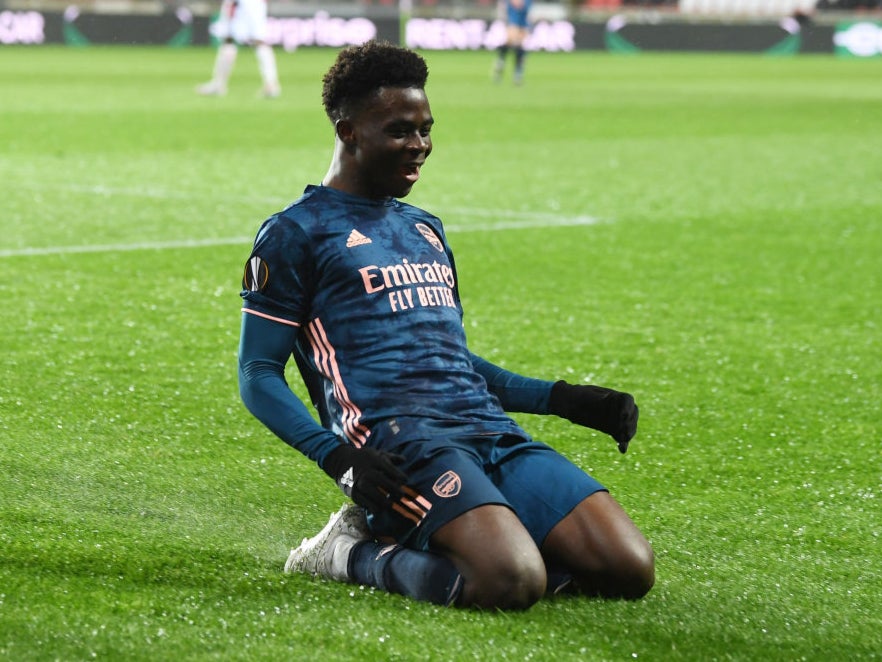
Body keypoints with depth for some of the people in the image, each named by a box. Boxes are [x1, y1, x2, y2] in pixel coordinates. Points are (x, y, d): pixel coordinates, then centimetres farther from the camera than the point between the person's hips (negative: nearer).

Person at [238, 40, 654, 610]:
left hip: (492, 430, 8)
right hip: (396, 439, -7)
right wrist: (339, 459, -16)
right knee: (512, 582, -32)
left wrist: (561, 398, 21)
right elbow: (258, 374, 1)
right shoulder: (295, 234, 6)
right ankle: (356, 553, -5)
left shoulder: (426, 229, 28)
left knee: (630, 569, -12)